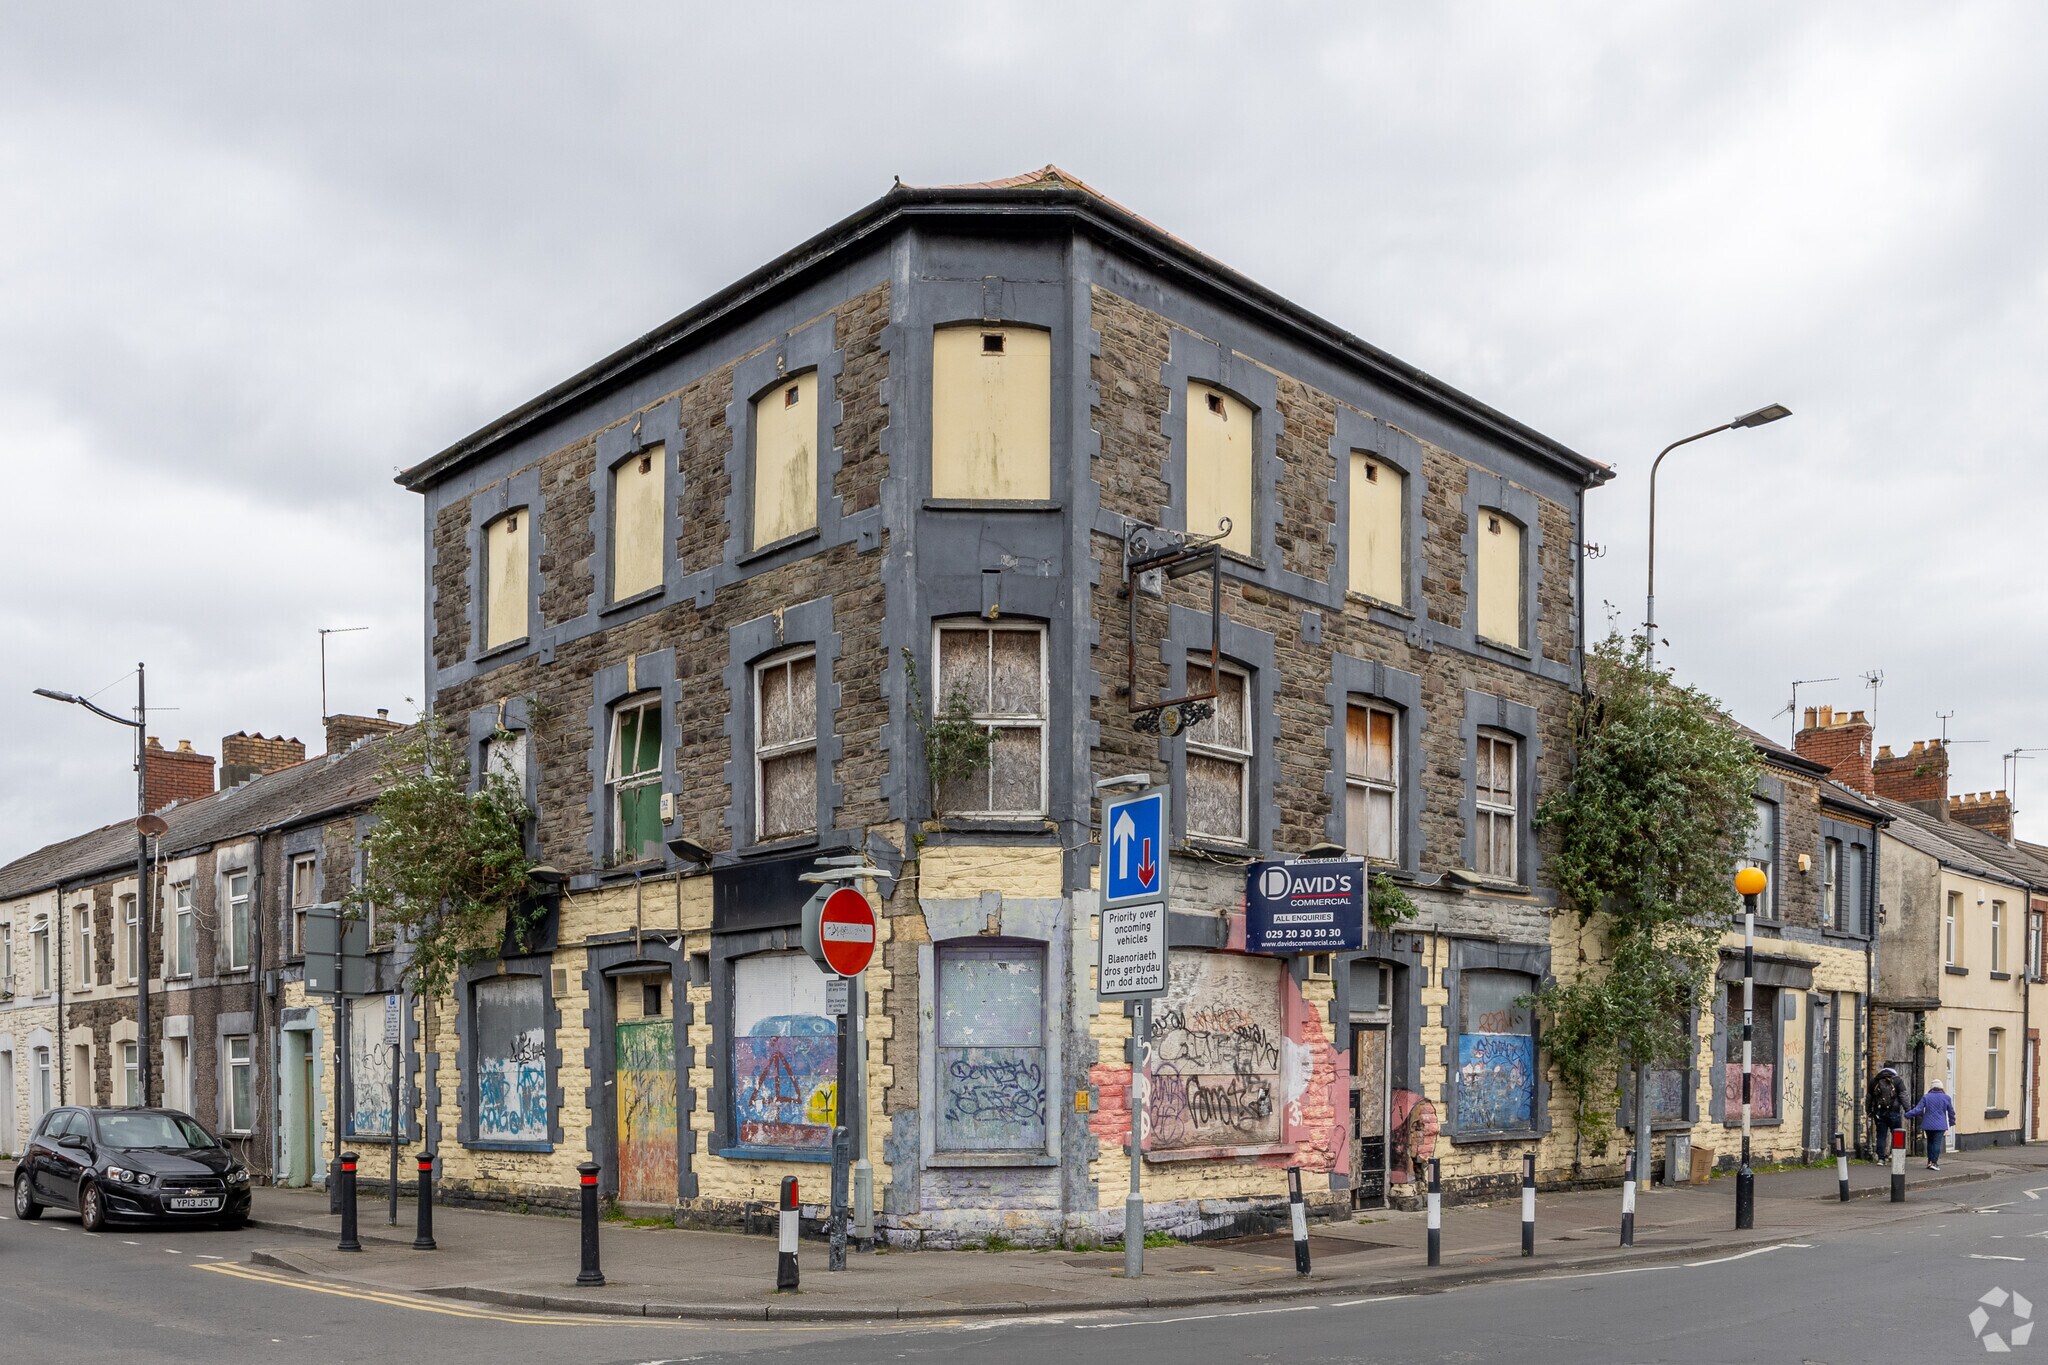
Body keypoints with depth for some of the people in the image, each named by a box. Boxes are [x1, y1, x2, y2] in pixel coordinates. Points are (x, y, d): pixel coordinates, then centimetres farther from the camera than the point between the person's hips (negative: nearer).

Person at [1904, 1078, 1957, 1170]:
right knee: (1937, 1143, -6)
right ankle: (1934, 1162, -14)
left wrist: (1908, 1114, 0)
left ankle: (1930, 1162, 19)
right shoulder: (1946, 1098, 1)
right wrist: (1952, 1122, 27)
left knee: (1930, 1142, 15)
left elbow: (1918, 1109, -8)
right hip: (1940, 1125, -2)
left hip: (1928, 1125, 2)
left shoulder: (1926, 1097, -1)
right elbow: (1951, 1111, 11)